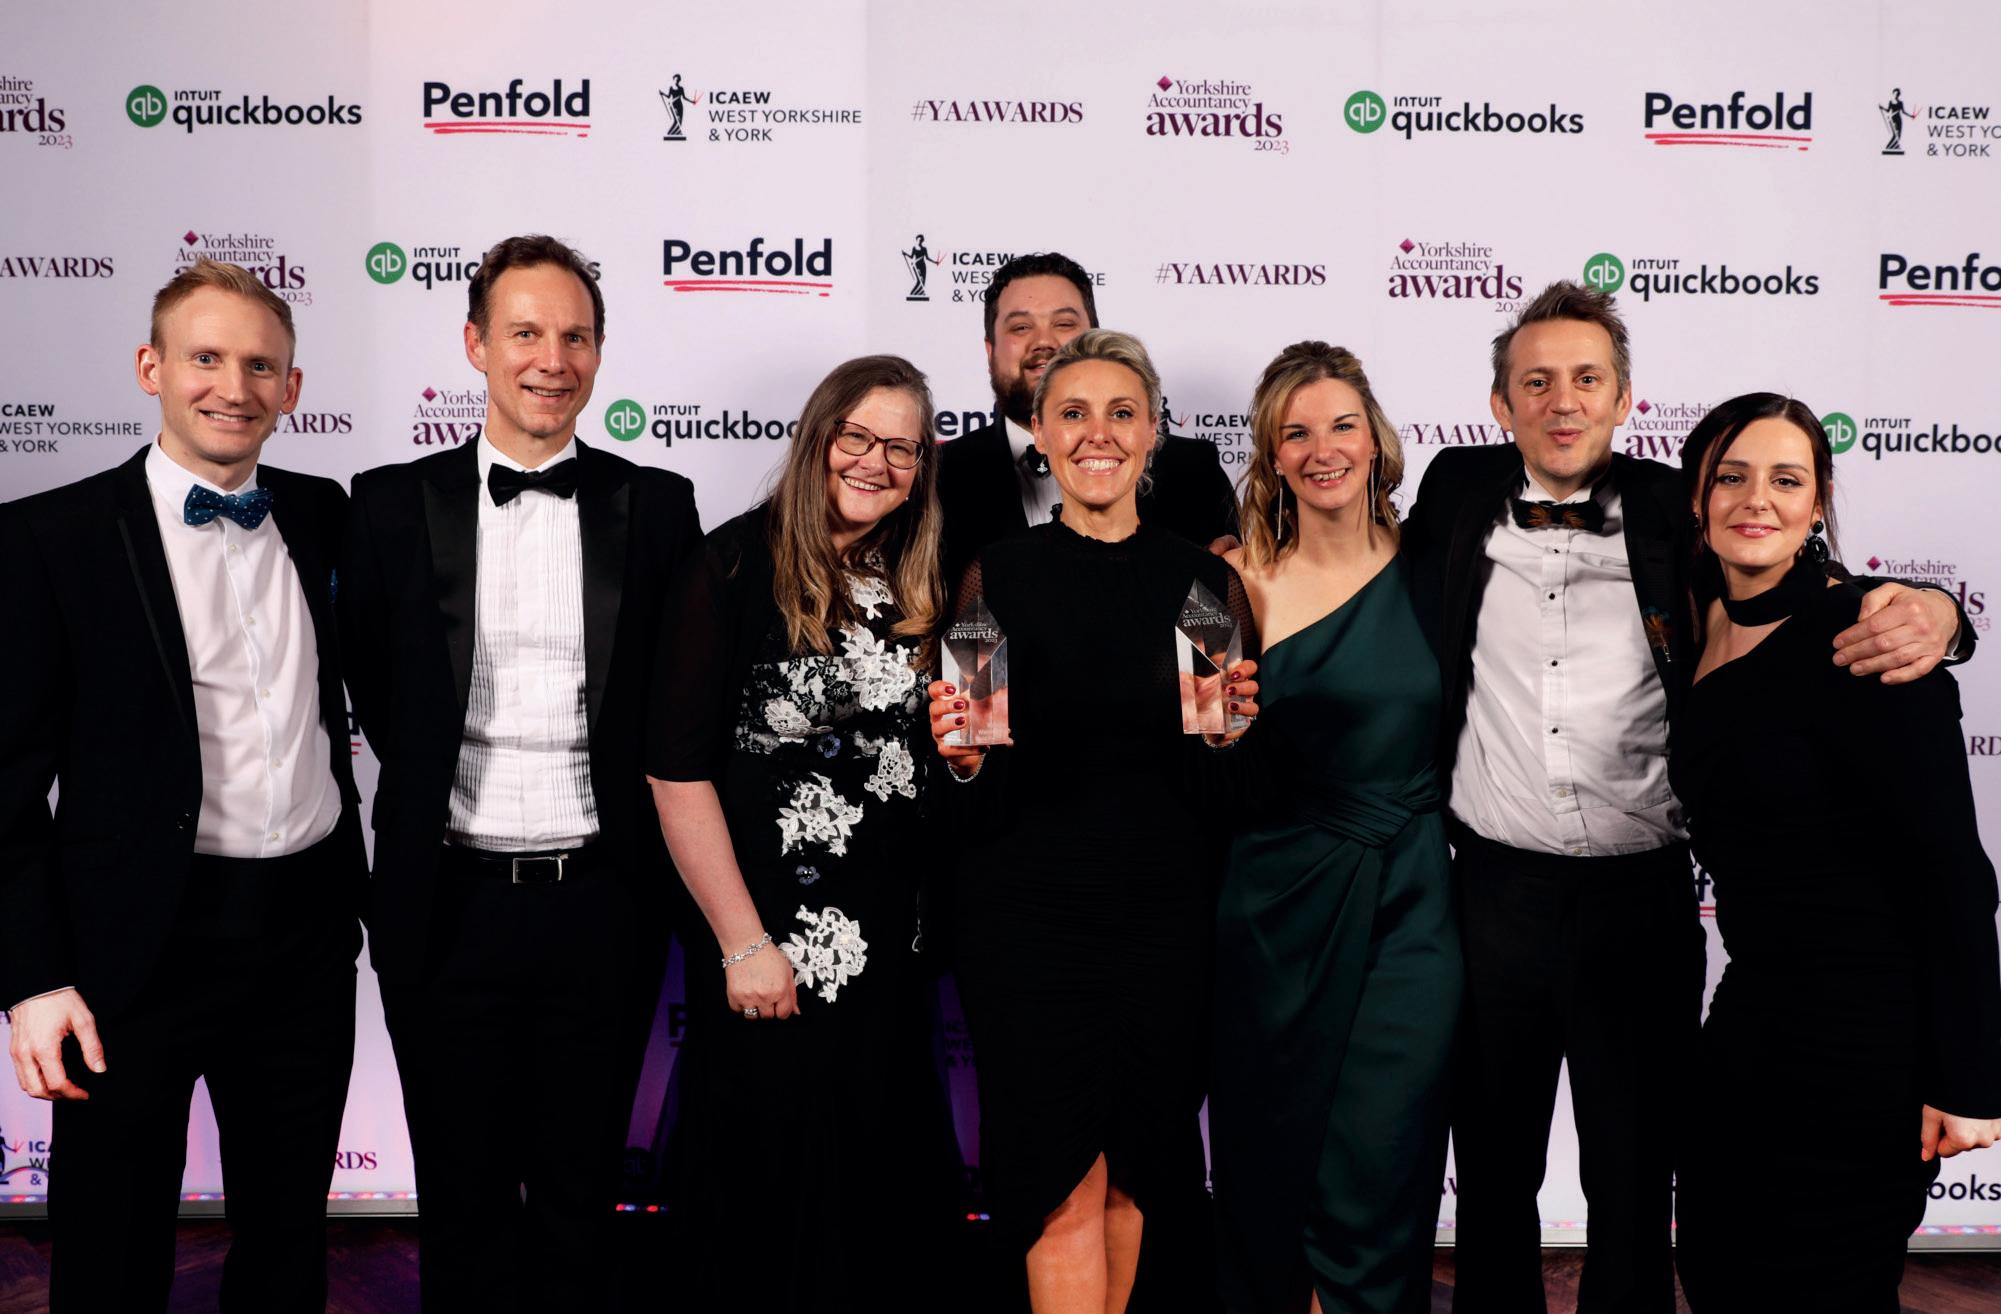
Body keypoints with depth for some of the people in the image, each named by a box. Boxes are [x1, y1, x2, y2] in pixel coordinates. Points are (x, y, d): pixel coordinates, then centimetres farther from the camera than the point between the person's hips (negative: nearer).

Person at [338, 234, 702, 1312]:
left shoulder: (656, 507, 2)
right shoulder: (394, 504, 2)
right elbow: (365, 687, 9)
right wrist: (439, 789, 5)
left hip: (601, 902, 0)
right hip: (450, 904, 0)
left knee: (582, 1191, 15)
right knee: (463, 1194, 14)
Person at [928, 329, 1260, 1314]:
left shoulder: (1206, 583, 4)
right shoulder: (995, 577, 0)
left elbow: (1237, 773, 9)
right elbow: (969, 761, 5)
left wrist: (1236, 726, -11)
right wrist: (960, 751, -16)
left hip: (1165, 909, 2)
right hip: (1027, 909, -2)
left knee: (1135, 1168, 13)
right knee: (1066, 1178, -2)